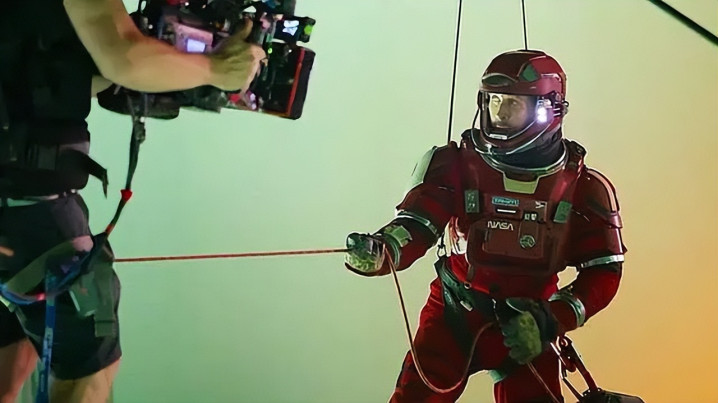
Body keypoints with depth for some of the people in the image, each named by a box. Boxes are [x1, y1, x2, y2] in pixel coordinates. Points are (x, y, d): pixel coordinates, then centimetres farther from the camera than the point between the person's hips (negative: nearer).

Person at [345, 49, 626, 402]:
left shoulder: (581, 187, -4)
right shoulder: (456, 165, -5)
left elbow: (603, 271, -1)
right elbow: (414, 226, -14)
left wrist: (551, 320, -15)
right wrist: (379, 250, -37)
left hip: (525, 329, 1)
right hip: (452, 319, -1)